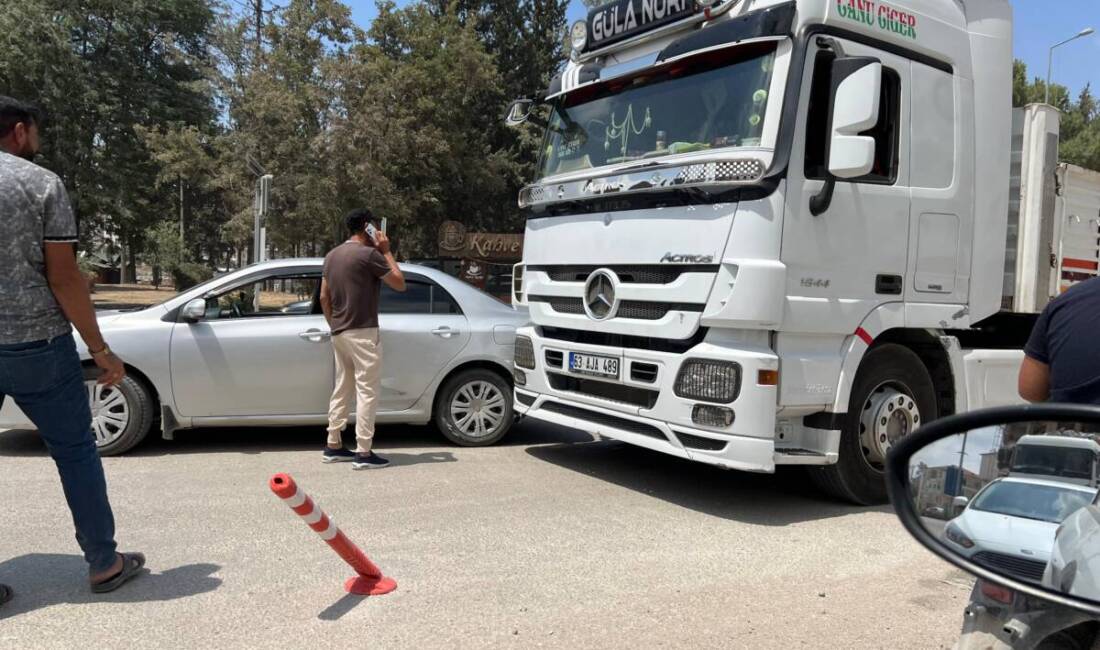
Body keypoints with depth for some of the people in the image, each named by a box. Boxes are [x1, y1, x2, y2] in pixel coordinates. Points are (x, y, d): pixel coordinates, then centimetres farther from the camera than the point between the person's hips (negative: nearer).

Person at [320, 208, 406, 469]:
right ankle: (363, 453, -5)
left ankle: (333, 446, 19)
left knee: (342, 389, 15)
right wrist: (386, 252, 1)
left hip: (339, 333, 9)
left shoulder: (332, 255, 13)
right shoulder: (369, 254, -12)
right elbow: (400, 283, -6)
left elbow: (324, 297, 16)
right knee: (367, 391, -5)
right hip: (362, 333, -9)